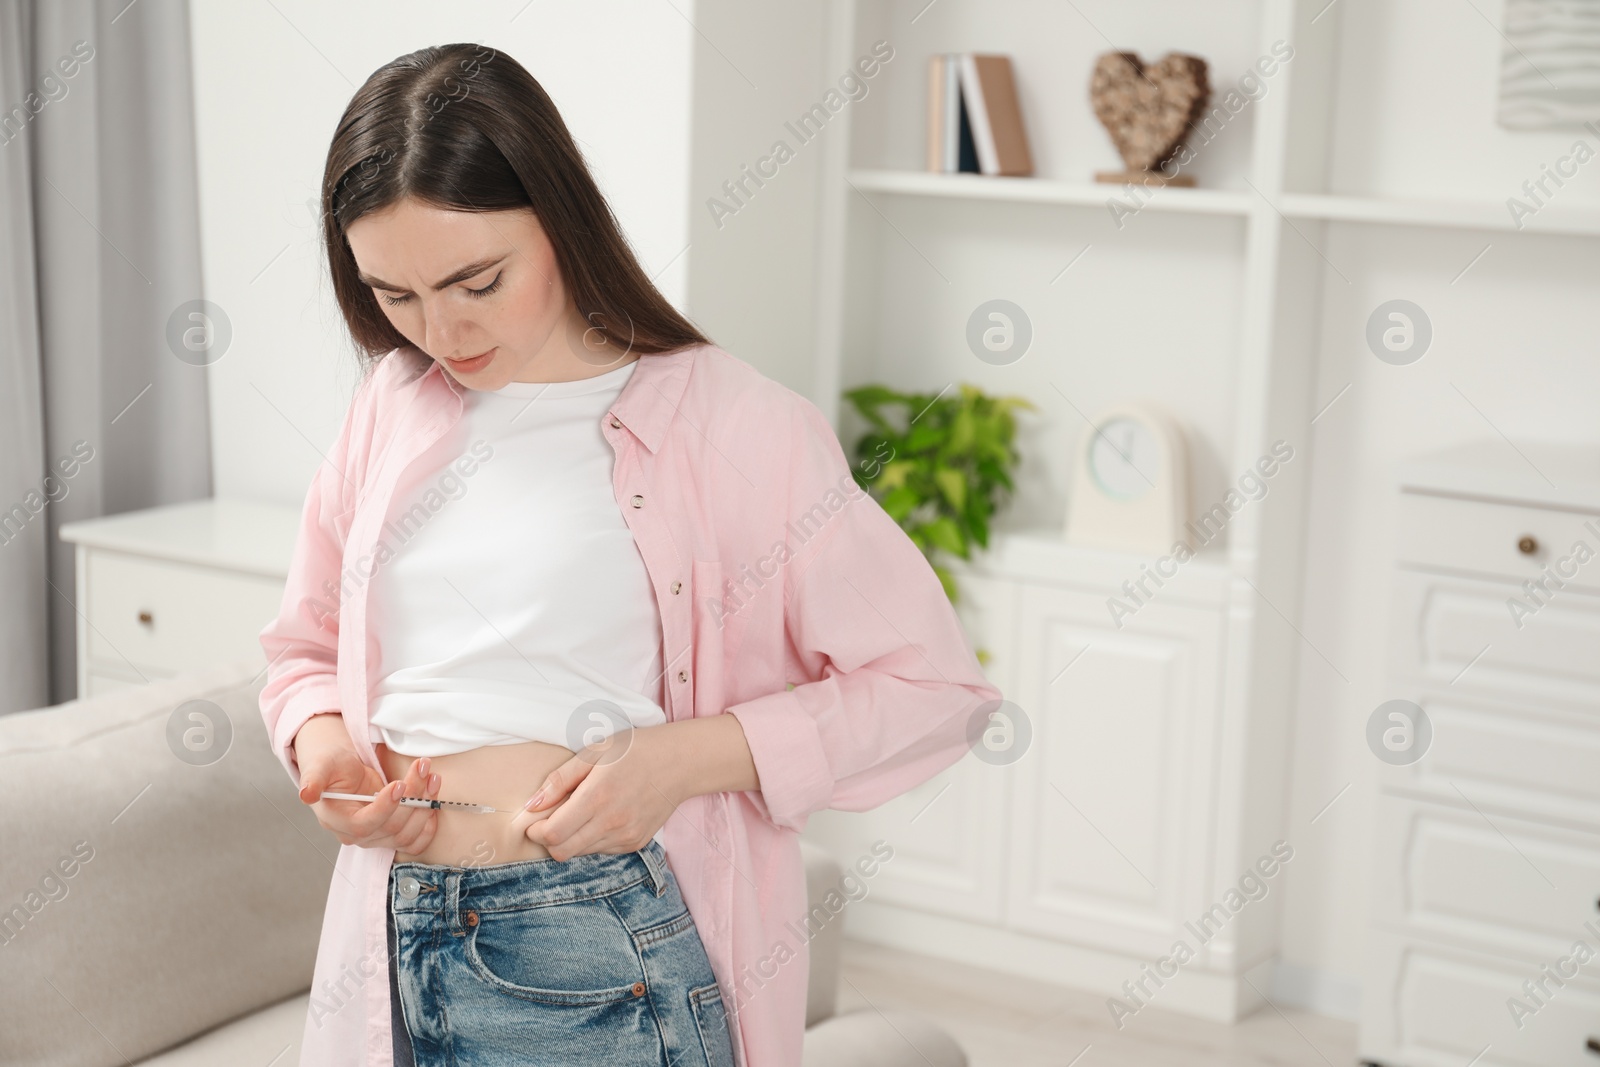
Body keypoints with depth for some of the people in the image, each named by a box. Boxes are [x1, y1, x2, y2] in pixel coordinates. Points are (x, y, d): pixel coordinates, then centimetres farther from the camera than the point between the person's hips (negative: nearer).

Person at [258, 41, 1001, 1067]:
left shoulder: (722, 422, -9)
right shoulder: (391, 410, 8)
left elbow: (934, 686, -7)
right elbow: (308, 650, 21)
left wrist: (683, 756, -17)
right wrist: (320, 741, -3)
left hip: (605, 969, -5)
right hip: (392, 942, 5)